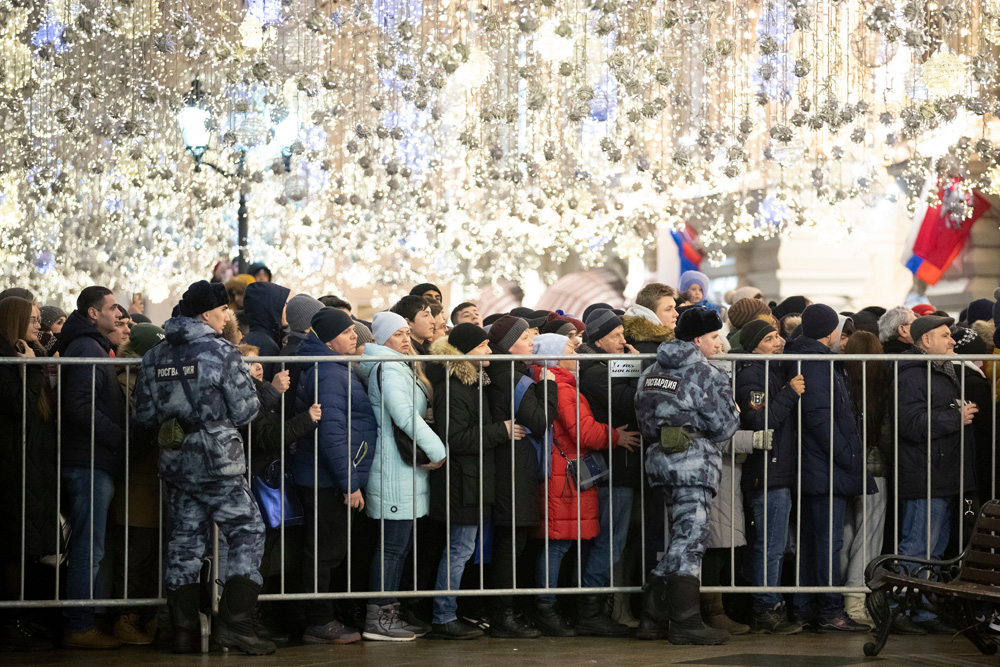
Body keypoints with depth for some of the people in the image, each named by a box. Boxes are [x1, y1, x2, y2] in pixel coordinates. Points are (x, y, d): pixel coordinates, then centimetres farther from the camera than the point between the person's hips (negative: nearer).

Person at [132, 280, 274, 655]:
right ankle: (235, 623, -8)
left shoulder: (154, 357, 6)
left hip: (175, 465, 6)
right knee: (247, 533, 3)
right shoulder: (221, 352, -11)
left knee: (184, 543, 10)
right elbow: (246, 411, -9)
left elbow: (144, 416, 7)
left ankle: (184, 633, 10)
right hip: (219, 465, -6)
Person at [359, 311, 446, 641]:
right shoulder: (389, 370, -13)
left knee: (399, 543, 12)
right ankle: (378, 618, -7)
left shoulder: (403, 368, 20)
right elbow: (404, 413, -23)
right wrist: (437, 449, -19)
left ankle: (388, 614, 16)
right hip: (396, 469, -10)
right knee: (393, 545, -9)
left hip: (406, 468, 10)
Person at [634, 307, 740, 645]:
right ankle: (685, 623, -5)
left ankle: (652, 618, 16)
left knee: (680, 536, 16)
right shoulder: (706, 375, -11)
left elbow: (644, 420, 14)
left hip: (660, 457, 8)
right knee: (690, 537, -5)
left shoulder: (651, 372, 12)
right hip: (694, 461, -8)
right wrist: (735, 414, 10)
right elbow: (723, 426, -9)